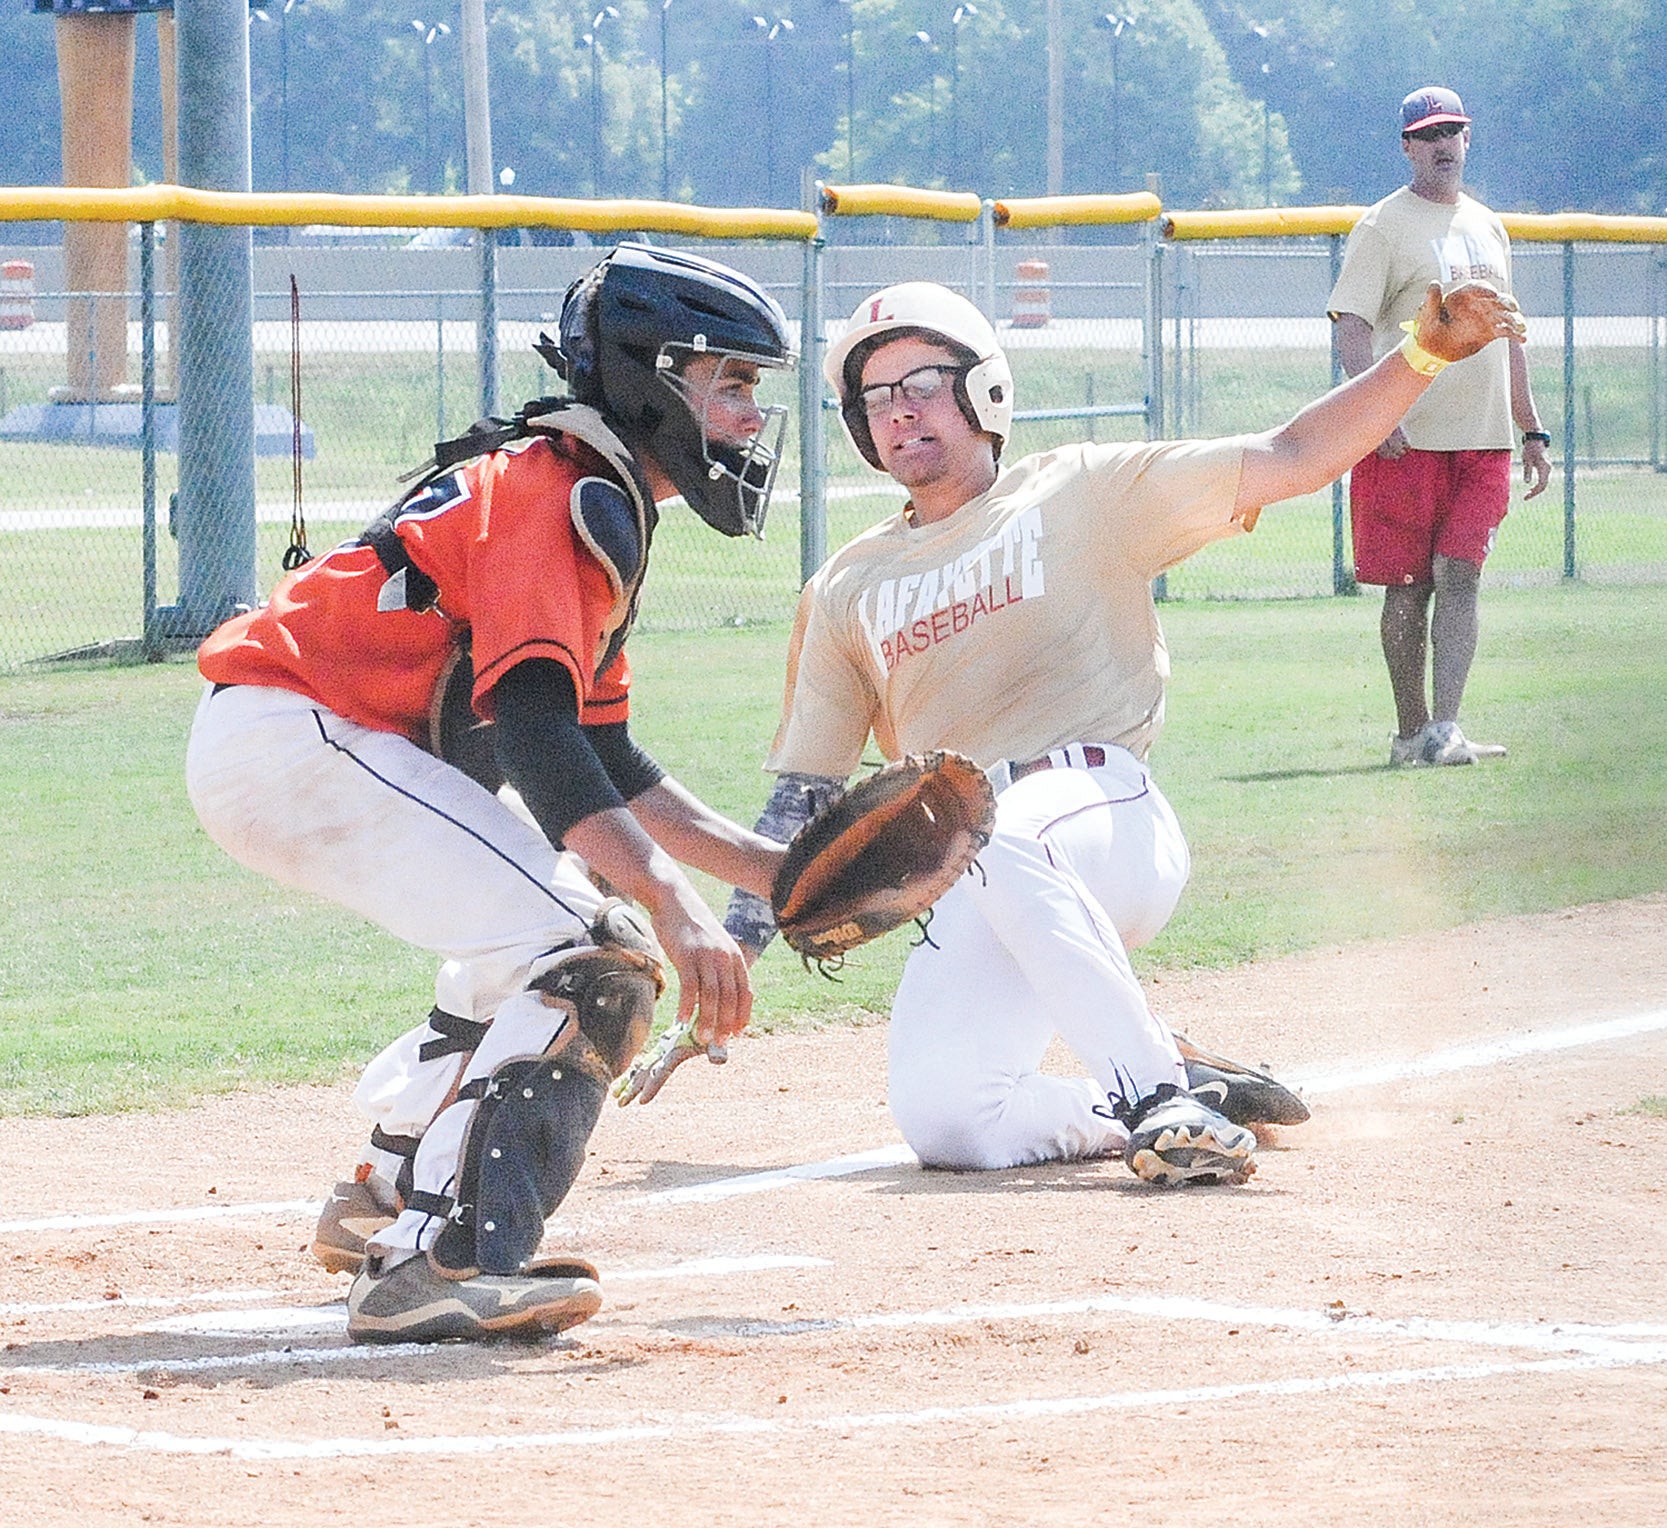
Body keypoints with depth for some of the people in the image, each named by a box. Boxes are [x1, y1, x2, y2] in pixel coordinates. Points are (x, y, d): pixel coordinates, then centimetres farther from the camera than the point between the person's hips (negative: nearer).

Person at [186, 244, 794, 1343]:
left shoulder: (602, 510, 19)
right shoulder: (557, 493, -14)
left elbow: (608, 765, 23)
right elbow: (537, 734, -28)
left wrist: (773, 870, 16)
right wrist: (675, 909, -35)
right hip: (290, 734, -11)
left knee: (542, 946, 24)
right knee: (584, 955, -20)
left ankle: (388, 1201, 33)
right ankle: (437, 1263, -29)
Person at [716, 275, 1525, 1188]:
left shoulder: (1077, 496, 11)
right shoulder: (846, 591, 21)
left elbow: (1289, 461, 3)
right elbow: (802, 790, 20)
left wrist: (1422, 355, -10)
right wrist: (732, 953, 8)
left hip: (1106, 814, -4)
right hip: (972, 896, 4)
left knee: (994, 837, -40)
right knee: (942, 1121, -20)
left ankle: (1160, 1096, -38)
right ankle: (1156, 1109, 5)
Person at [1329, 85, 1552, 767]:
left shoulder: (1488, 228, 18)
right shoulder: (1383, 227, -2)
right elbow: (1352, 328, -11)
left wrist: (1532, 430, 20)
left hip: (1484, 439, 4)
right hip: (1406, 439, -4)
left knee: (1459, 576, -6)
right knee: (1410, 584, 0)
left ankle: (1444, 731, -12)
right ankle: (1411, 732, 9)